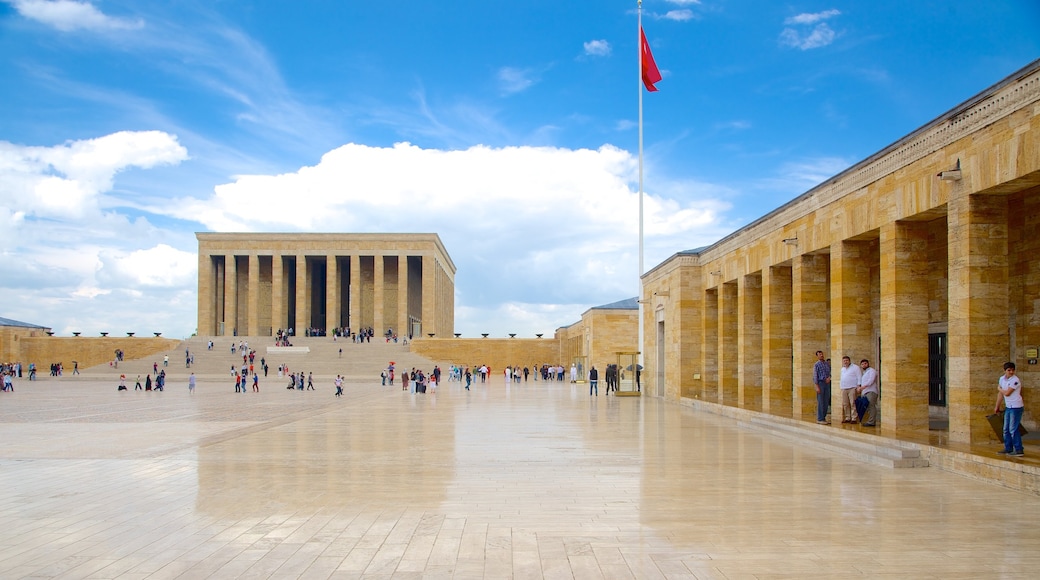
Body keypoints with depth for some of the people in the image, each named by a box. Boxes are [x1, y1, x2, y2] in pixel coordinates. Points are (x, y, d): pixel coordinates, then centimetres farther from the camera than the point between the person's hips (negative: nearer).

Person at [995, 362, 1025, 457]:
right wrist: (997, 407, 19)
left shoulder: (1015, 380, -18)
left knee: (1013, 429, -8)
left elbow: (1007, 393, -19)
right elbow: (1001, 394, 15)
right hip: (1008, 407, 8)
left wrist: (999, 388, 1)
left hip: (1016, 407, -8)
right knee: (1006, 429, 14)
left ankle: (1019, 450, -2)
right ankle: (1008, 449, 24)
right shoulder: (1002, 379, 6)